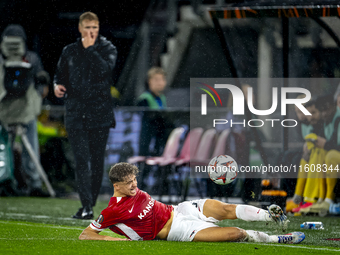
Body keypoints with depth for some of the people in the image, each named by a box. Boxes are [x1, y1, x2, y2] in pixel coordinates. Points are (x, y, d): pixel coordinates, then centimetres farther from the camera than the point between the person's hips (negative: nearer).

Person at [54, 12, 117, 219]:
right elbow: (61, 74, 19)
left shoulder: (108, 49, 4)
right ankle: (86, 206, -15)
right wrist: (58, 85, -3)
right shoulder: (70, 51, 11)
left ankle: (90, 205, 17)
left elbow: (105, 69, -15)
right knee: (82, 160, -9)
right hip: (76, 113, 1)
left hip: (100, 113, -1)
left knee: (97, 160, 5)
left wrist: (90, 48, -12)